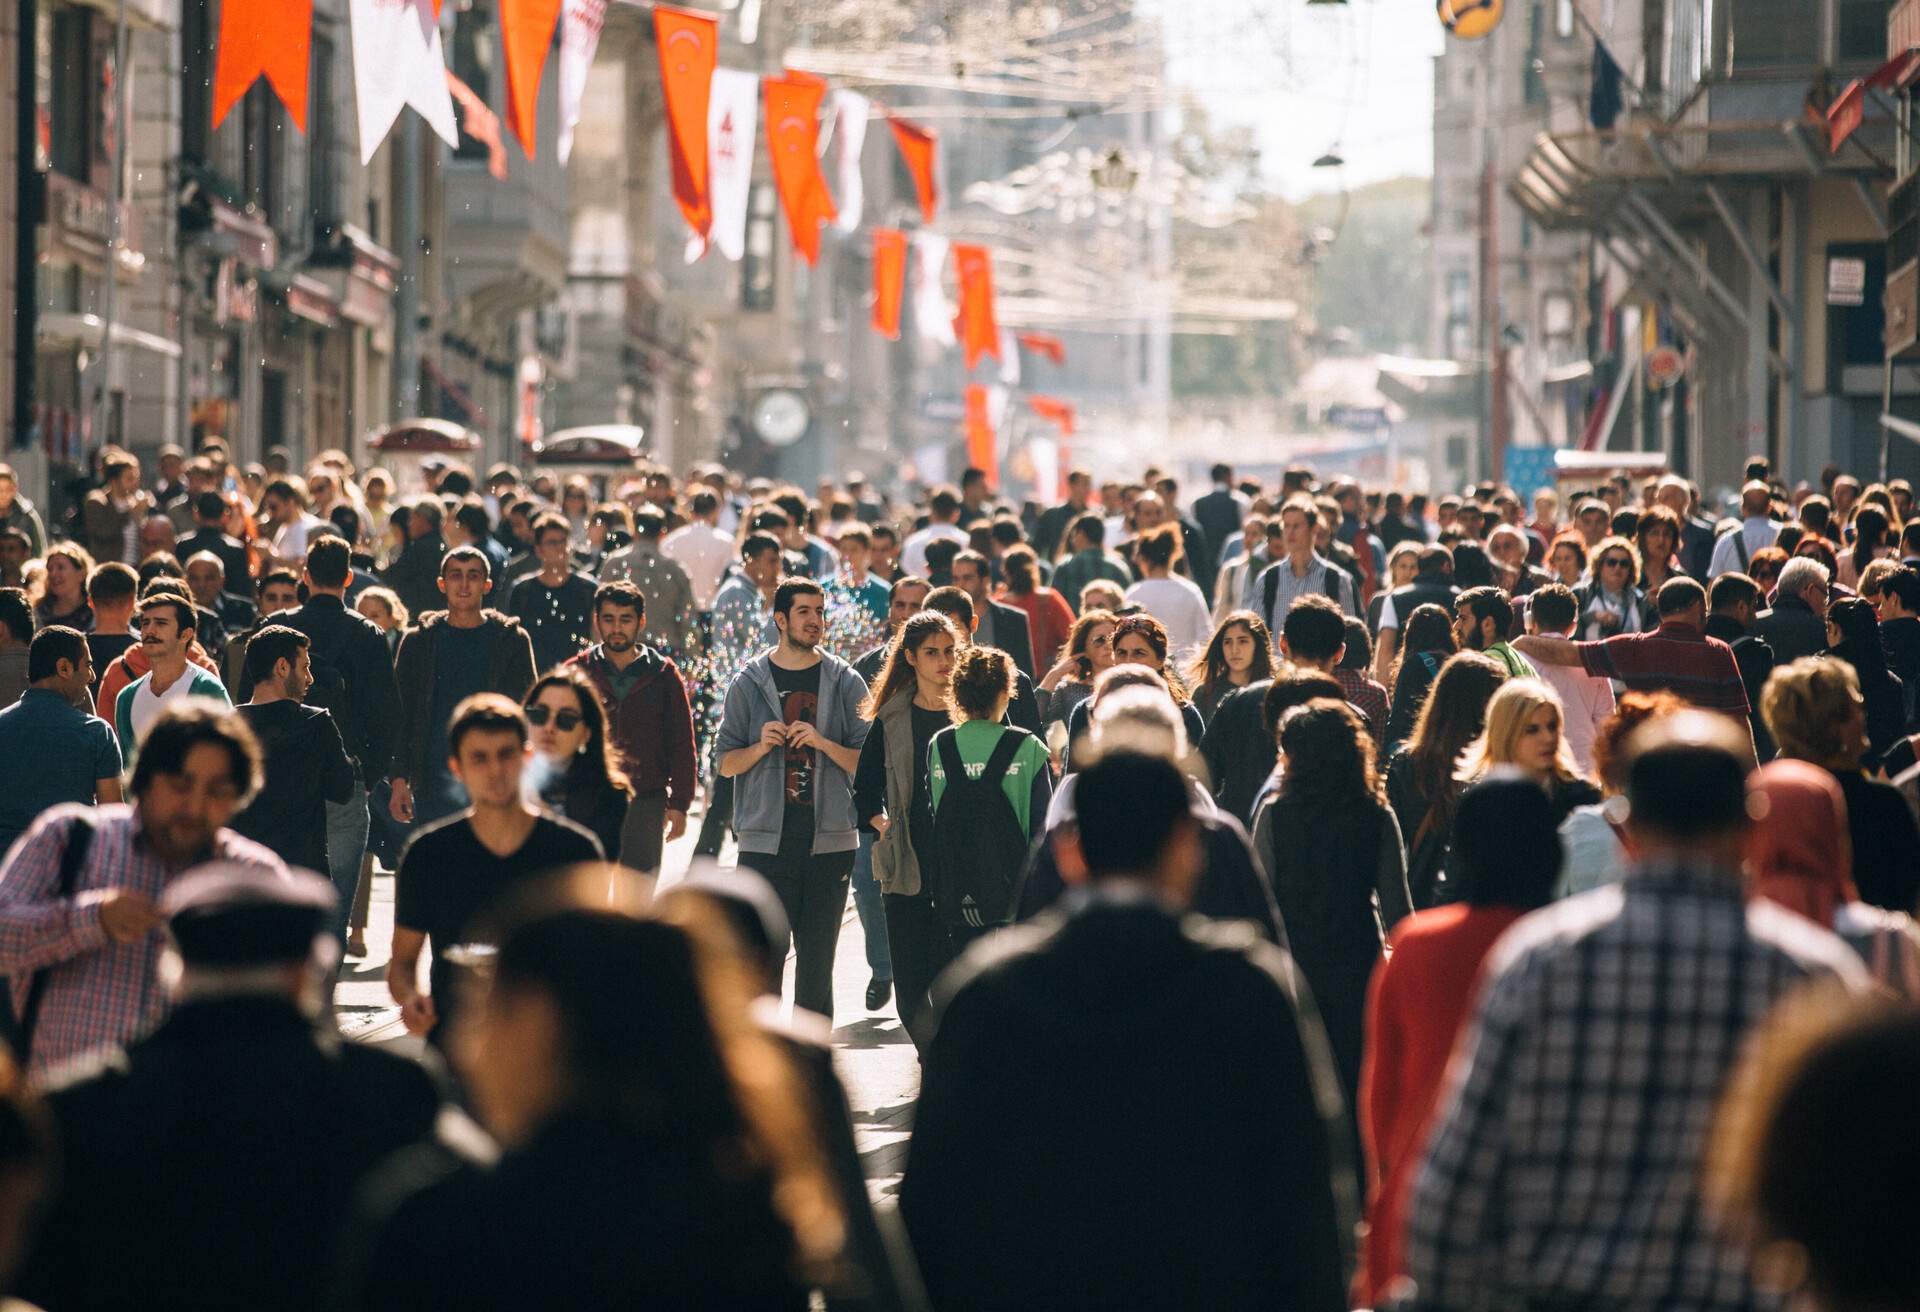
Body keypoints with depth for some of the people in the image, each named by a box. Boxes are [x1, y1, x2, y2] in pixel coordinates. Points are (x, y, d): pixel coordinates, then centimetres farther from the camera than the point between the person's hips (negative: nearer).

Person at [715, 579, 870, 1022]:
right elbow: (726, 762, 8)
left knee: (817, 955, 4)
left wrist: (823, 743, -12)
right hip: (766, 838, -1)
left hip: (828, 839, 1)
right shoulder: (749, 683, 6)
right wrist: (761, 746, -11)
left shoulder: (845, 683, 7)